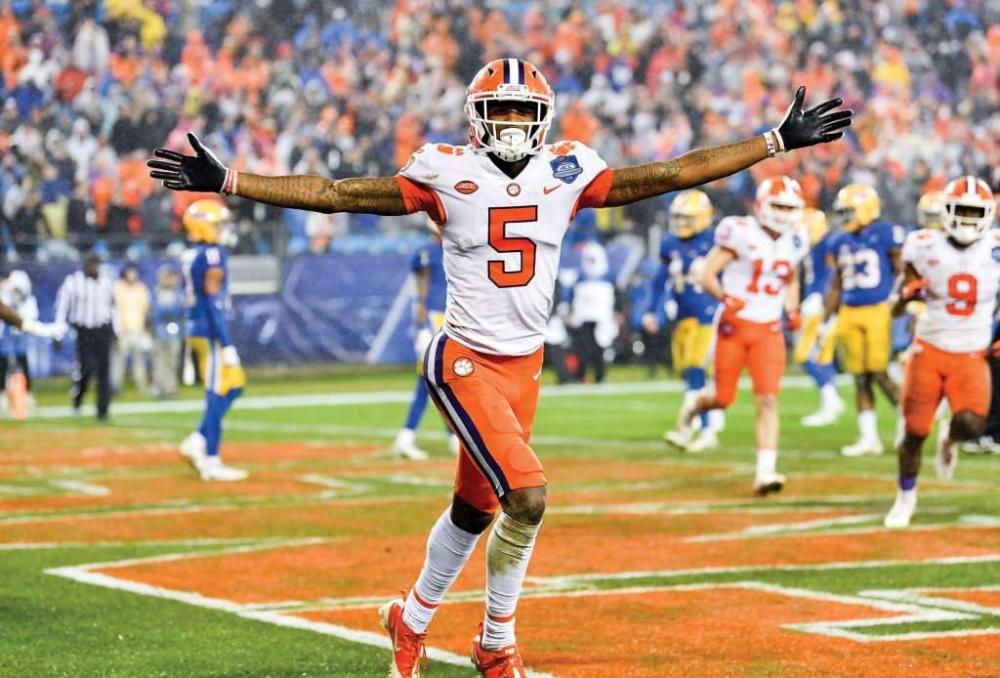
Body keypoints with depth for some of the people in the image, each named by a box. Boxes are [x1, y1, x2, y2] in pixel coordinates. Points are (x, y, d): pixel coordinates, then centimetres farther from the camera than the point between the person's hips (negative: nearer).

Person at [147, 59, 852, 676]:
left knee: (476, 508, 14)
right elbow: (334, 193, -7)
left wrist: (780, 141, 5)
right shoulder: (446, 173, -8)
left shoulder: (568, 172, 2)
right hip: (467, 362, -5)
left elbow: (674, 174, 5)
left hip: (525, 364, 5)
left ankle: (413, 620, 36)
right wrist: (223, 180, -12)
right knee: (528, 495, -18)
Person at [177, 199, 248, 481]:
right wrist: (227, 345, -20)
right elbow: (213, 303, -19)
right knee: (217, 394, -4)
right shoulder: (213, 255, -14)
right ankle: (211, 461, -2)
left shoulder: (190, 257, 13)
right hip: (212, 332, -9)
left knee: (233, 385, 14)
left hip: (196, 331, 9)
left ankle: (197, 442, 6)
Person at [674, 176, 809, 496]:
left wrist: (792, 311, 5)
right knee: (723, 398, 5)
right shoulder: (741, 234, -13)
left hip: (769, 330, 3)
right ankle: (694, 407, 42)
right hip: (736, 325, -3)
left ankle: (765, 472, -12)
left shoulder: (794, 242, 4)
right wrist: (725, 297, -30)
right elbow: (707, 275, -12)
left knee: (768, 400, -9)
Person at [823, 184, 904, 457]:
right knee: (860, 378, 6)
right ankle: (868, 437, 11)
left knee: (878, 373, -10)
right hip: (849, 314, 5)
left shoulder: (886, 235, -7)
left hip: (878, 311, -5)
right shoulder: (839, 242, 11)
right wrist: (826, 321, 16)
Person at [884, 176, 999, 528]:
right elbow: (897, 306, 3)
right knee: (915, 431, 1)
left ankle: (950, 440, 19)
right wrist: (906, 293, -20)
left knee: (971, 425, -20)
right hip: (929, 351, 0)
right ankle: (905, 496, 27)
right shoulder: (925, 248, -7)